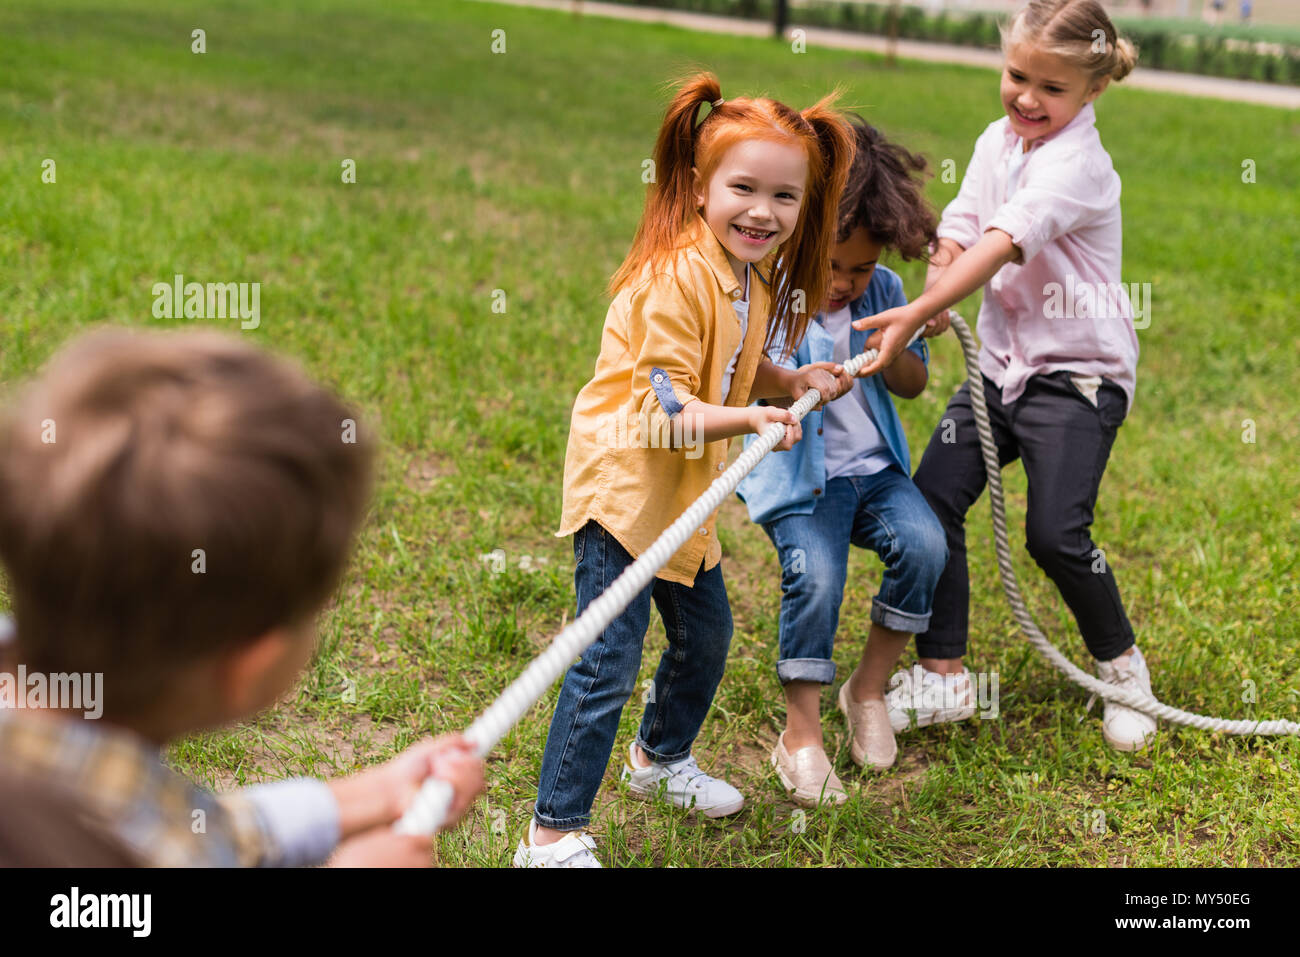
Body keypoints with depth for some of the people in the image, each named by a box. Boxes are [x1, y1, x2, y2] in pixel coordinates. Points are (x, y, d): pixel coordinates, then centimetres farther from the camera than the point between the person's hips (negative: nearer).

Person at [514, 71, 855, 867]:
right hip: (622, 482, -9)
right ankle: (555, 832, 3)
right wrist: (750, 419, -36)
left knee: (706, 630, 22)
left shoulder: (752, 272, 4)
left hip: (683, 494, 9)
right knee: (608, 660, -8)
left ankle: (662, 758, 47)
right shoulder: (677, 276, -25)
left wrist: (790, 381, 3)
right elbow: (664, 411, -26)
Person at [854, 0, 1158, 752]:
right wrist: (935, 291, -18)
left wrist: (916, 316, -40)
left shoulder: (1076, 162, -18)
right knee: (931, 500, -3)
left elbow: (1003, 245, -31)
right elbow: (962, 228, 4)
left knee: (1056, 533, -14)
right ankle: (944, 674, 9)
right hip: (1003, 360, 7)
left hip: (1078, 372, -7)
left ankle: (1123, 663, 13)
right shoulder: (998, 140, 7)